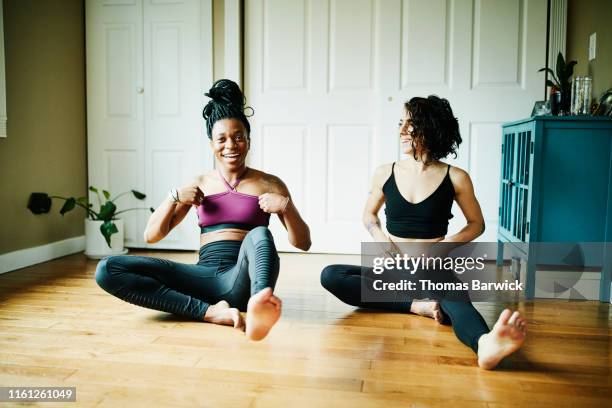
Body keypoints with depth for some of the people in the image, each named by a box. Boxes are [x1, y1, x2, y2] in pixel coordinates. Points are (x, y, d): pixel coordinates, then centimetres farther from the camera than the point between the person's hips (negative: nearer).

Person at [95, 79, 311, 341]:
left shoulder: (269, 184, 10)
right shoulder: (199, 184, 16)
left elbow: (303, 243, 8)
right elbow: (151, 236, 16)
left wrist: (286, 207, -10)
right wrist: (174, 196, 0)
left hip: (241, 280, -2)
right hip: (206, 277, 3)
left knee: (259, 235, -36)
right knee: (107, 270, -16)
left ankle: (258, 306, -66)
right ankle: (209, 311, -26)